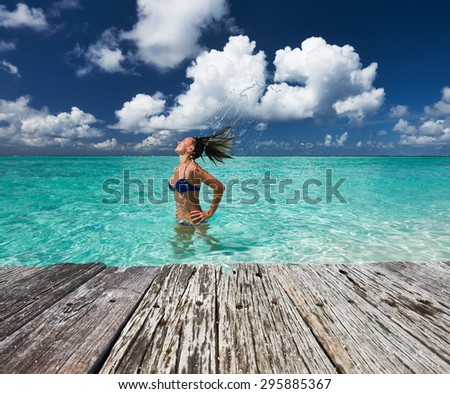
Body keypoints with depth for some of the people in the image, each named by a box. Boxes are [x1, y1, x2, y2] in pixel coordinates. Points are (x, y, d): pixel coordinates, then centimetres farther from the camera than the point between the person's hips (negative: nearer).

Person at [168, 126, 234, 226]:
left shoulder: (193, 168, -17)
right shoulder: (176, 169, 6)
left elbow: (219, 187, -21)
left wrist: (209, 213, -14)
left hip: (194, 222, -8)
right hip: (179, 221, 8)